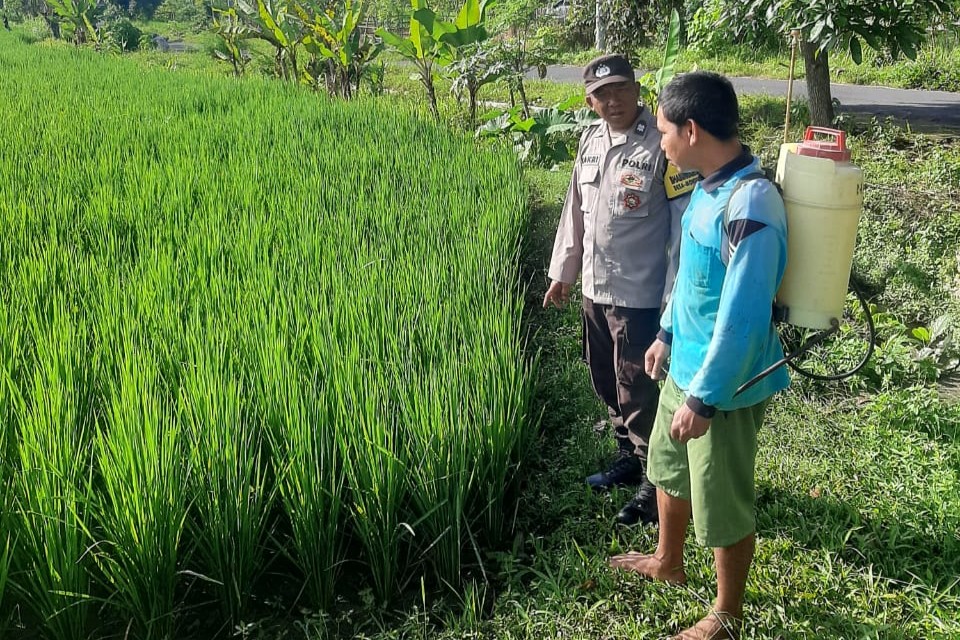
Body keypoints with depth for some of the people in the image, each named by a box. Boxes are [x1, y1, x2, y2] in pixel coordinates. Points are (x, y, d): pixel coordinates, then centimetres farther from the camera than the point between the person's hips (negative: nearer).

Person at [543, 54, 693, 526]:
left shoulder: (662, 145, -17)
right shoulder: (590, 140, 6)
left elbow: (685, 225, -17)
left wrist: (675, 300, -18)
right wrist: (563, 271, 18)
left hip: (638, 296, -7)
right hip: (595, 289, 8)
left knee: (640, 395, 2)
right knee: (607, 386, 20)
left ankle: (655, 482, 19)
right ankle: (628, 459, 39)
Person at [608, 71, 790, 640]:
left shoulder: (750, 206, -29)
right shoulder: (711, 185, 1)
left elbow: (742, 318, -29)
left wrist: (704, 398, -24)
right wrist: (668, 335, 21)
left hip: (726, 383, -9)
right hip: (688, 365, 9)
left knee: (724, 502, 9)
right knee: (669, 465, 26)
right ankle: (668, 561, 51)